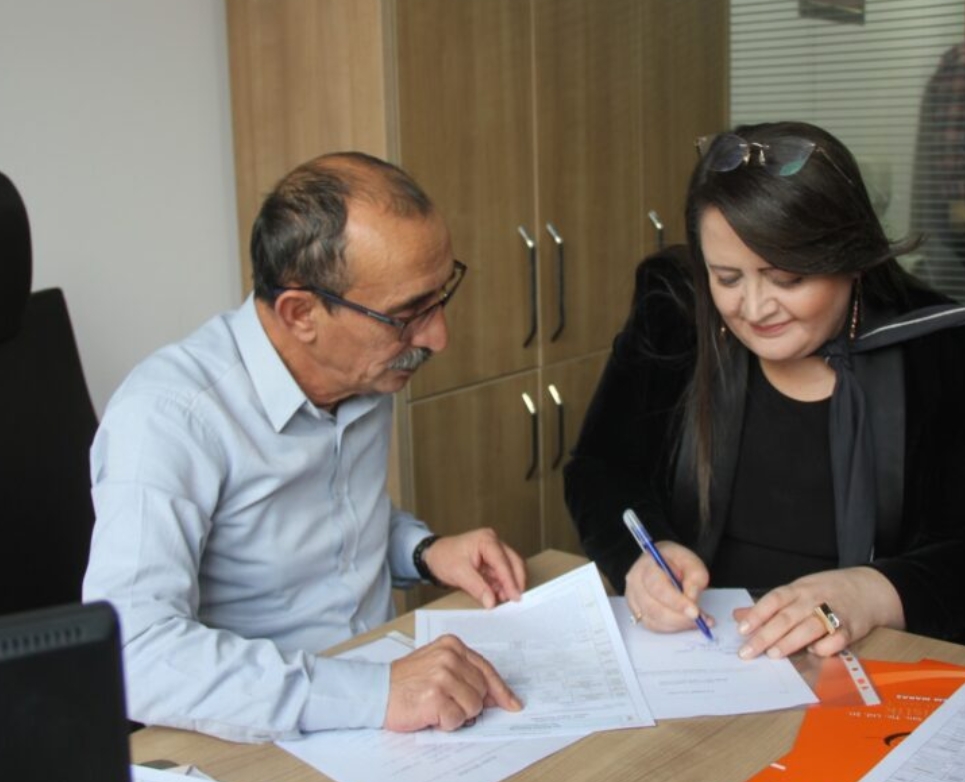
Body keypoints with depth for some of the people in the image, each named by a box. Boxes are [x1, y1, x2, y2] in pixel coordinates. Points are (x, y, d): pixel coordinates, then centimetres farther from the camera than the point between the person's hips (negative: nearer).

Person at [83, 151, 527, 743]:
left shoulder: (368, 371, 2)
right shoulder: (170, 415, -21)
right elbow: (130, 653, -31)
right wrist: (372, 692, -36)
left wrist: (424, 552, 1)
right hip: (261, 744, -6)